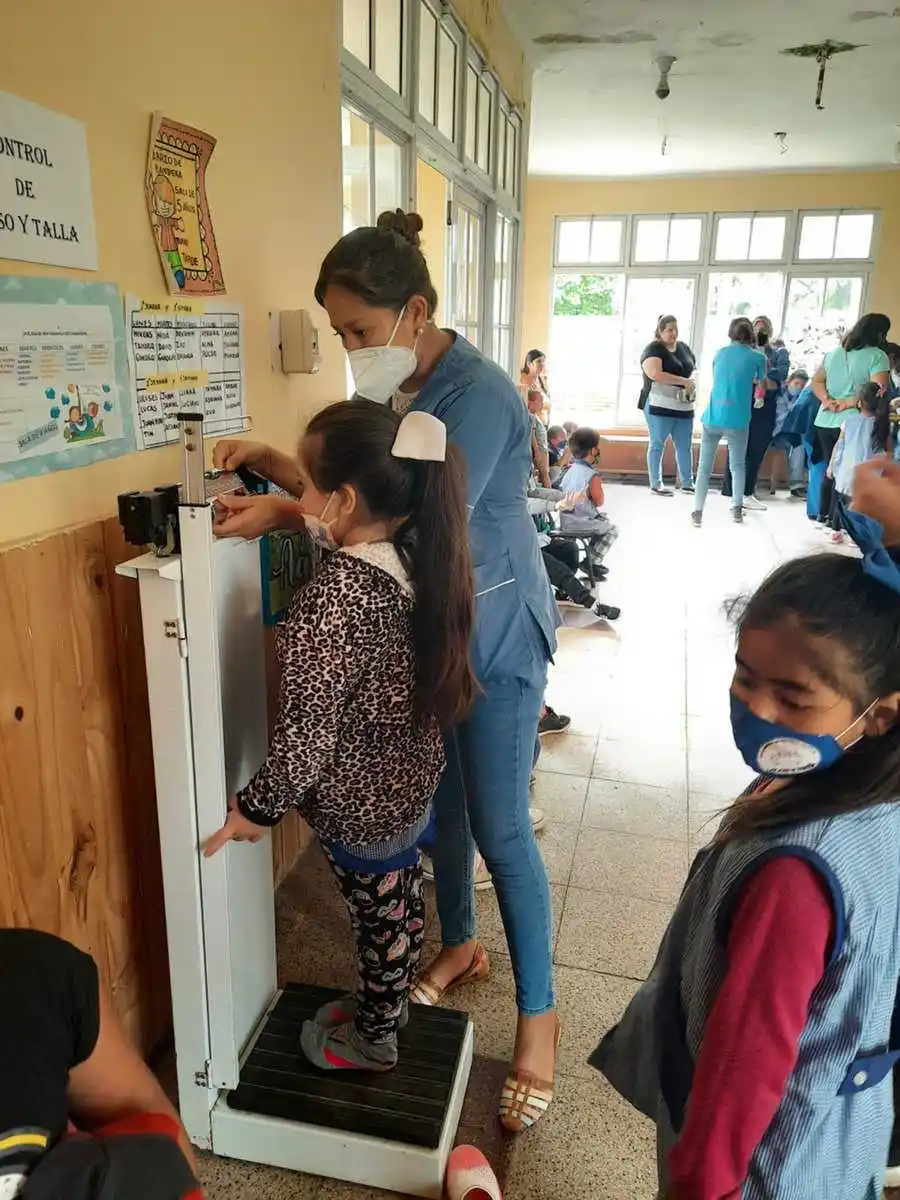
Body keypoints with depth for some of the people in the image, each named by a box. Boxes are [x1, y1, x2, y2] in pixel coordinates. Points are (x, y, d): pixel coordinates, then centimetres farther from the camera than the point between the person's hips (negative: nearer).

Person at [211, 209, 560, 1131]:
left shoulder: (477, 395, -21)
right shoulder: (393, 388, 4)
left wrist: (286, 515, -28)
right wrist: (270, 462, -6)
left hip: (491, 637, -7)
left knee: (500, 829, 2)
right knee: (439, 804, 20)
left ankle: (538, 1016, 22)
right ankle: (459, 946, 44)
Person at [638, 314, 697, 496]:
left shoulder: (684, 347, 16)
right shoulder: (653, 349, -7)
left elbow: (694, 369, 25)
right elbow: (655, 374, -22)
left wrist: (692, 381, 1)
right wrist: (684, 381, -19)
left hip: (684, 406, 7)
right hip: (660, 405, -7)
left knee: (685, 445, 8)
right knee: (658, 444, 0)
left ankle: (687, 483, 16)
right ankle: (656, 484, 7)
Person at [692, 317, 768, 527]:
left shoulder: (720, 353, 12)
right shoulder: (757, 357, 3)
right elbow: (761, 382, 21)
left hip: (712, 417, 2)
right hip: (737, 420, -1)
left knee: (704, 467, 3)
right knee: (737, 465, 15)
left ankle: (697, 512, -4)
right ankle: (736, 508, 21)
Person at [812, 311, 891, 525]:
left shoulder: (834, 352, 12)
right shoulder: (878, 356, -8)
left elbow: (817, 381, 12)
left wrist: (828, 400, -1)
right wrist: (848, 403, -12)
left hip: (825, 421, 6)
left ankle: (823, 514, 24)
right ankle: (834, 519, 6)